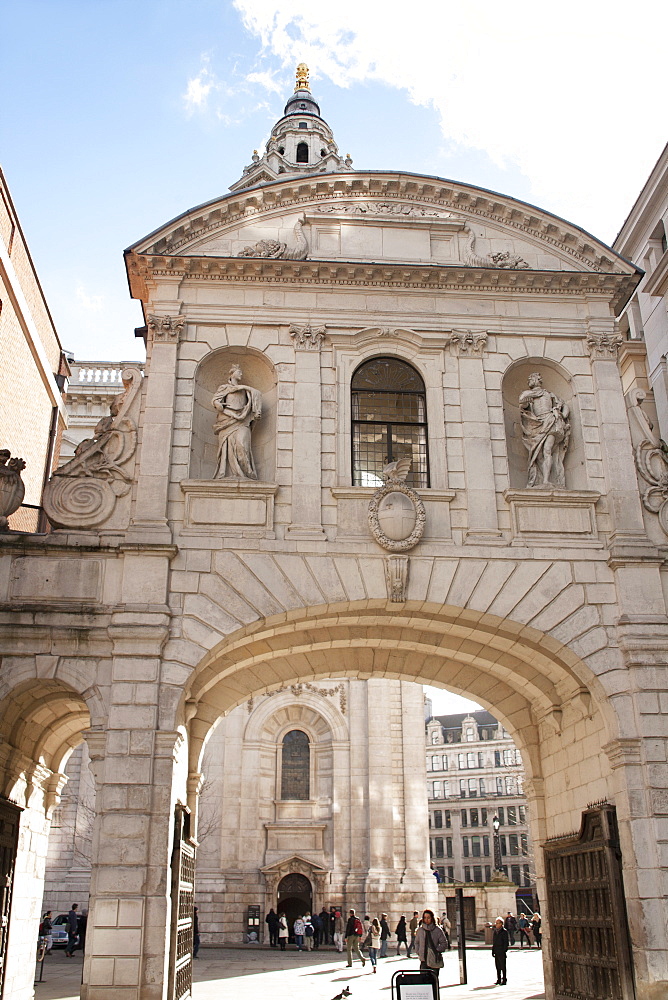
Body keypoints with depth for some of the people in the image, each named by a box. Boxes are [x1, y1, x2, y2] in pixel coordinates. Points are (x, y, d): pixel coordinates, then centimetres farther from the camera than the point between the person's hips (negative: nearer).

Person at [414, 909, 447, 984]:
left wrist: (437, 951, -10)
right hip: (424, 959, 2)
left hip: (435, 960, -2)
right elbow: (416, 942, 18)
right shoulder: (420, 930, 6)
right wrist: (418, 952, 4)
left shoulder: (437, 930, -3)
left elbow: (443, 943, 1)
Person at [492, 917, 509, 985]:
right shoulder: (495, 931, 13)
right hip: (496, 952, 6)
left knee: (503, 966, 0)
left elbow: (506, 942, -8)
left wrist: (504, 950, -14)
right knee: (498, 966, 9)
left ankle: (504, 980, 7)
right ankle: (499, 980, 17)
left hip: (502, 951, -6)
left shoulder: (504, 931, -7)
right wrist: (493, 950, 12)